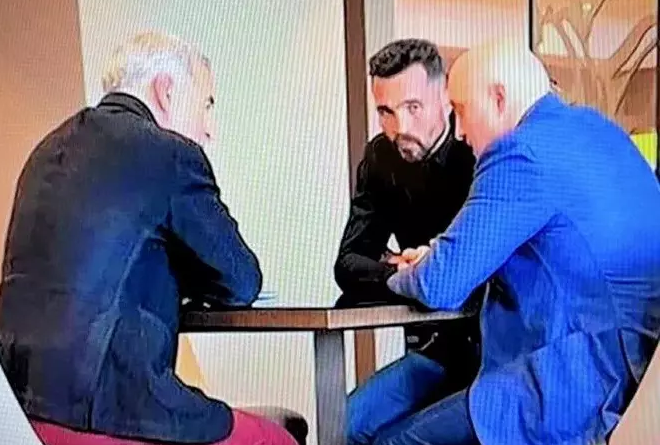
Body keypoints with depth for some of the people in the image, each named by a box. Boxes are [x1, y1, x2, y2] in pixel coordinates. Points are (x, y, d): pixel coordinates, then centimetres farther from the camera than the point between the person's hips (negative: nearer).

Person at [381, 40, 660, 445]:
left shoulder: (523, 153, -18)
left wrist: (403, 277, 6)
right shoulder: (596, 126, 11)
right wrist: (439, 256, 15)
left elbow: (441, 285, -17)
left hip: (587, 377, -9)